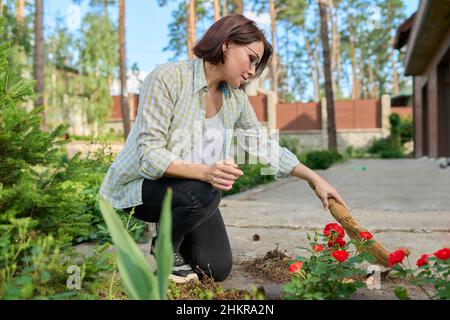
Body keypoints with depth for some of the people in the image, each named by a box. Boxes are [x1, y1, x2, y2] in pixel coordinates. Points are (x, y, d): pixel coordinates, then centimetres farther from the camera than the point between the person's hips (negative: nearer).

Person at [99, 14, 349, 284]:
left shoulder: (236, 99, -4)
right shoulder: (167, 78, -23)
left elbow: (266, 146, 5)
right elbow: (149, 154, -27)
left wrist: (315, 179, -1)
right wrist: (204, 172, -42)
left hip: (194, 188, 6)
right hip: (142, 183, -5)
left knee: (218, 270, 2)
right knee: (202, 194, -36)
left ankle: (170, 230, 29)